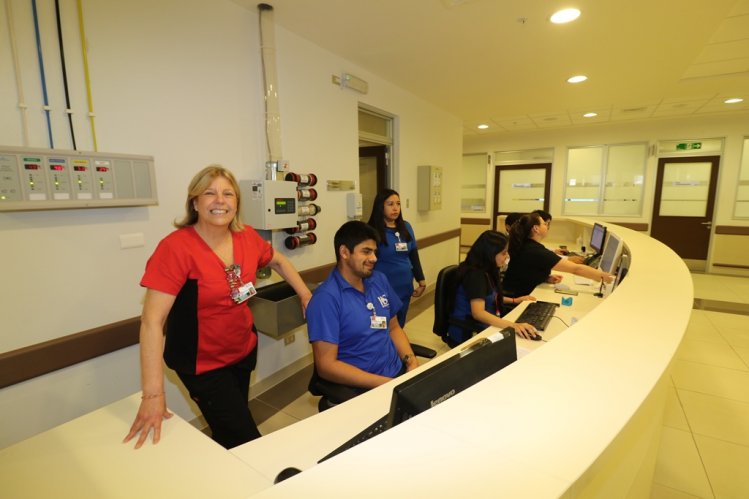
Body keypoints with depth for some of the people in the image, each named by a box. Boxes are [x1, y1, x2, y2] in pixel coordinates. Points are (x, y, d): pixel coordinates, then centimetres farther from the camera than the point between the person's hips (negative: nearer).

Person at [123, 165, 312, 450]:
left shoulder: (247, 237, -7)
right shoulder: (177, 247, -23)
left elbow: (278, 261, 13)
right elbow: (152, 321, -25)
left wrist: (306, 296, 8)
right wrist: (153, 394, -28)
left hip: (243, 352, 6)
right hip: (203, 364, -5)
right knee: (248, 444, 0)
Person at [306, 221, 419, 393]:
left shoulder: (380, 280, 5)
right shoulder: (327, 298, -16)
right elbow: (326, 366, -17)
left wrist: (411, 361, -2)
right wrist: (384, 383, -19)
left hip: (398, 371, 7)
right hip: (362, 387, -6)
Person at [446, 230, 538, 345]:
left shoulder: (486, 270, 4)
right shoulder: (475, 275, -23)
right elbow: (478, 313, -34)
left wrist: (514, 300, 14)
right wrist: (513, 325, -44)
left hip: (478, 327, 9)